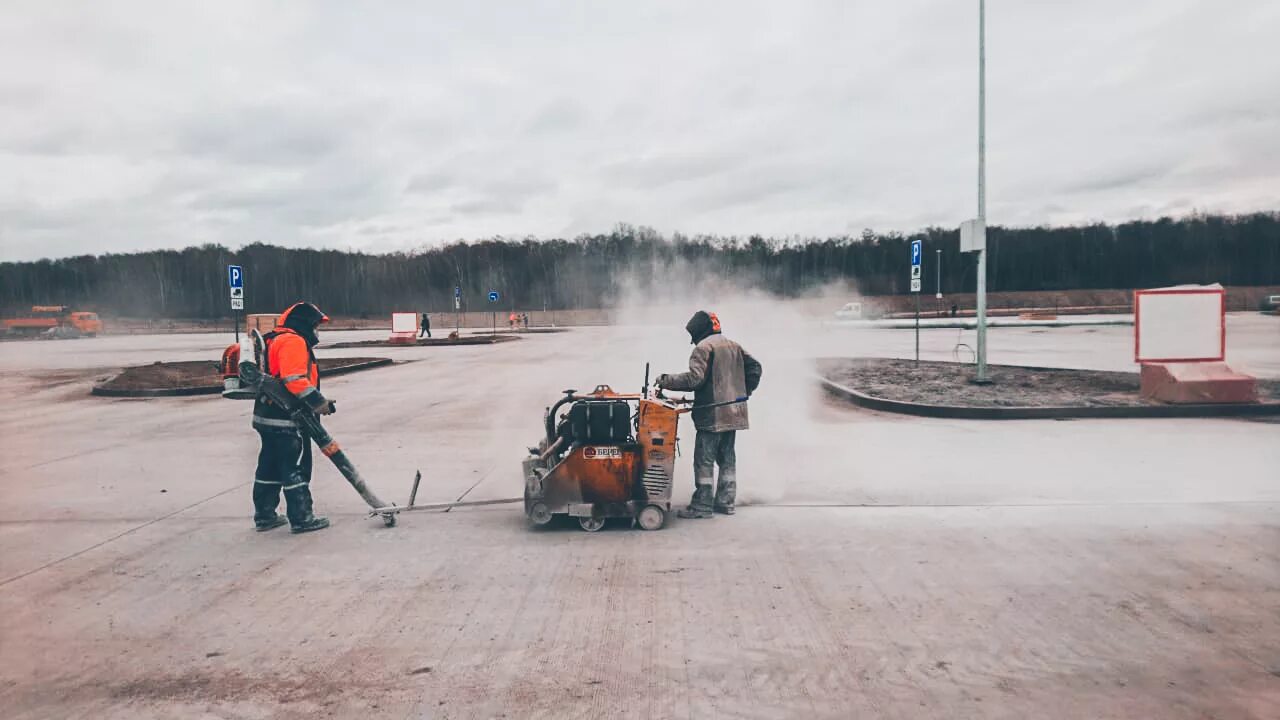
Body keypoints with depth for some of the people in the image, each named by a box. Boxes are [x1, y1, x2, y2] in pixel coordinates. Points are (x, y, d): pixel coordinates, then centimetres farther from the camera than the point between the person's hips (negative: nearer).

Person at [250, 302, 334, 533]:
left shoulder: (275, 340, 20)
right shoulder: (293, 342, -14)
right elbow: (295, 379, -26)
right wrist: (317, 401, -22)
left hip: (269, 416, 10)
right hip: (286, 419, -10)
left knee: (270, 466, 16)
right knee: (296, 468, -4)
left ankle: (264, 515, 23)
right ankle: (301, 518, 1)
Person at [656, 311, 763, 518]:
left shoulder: (703, 347, -10)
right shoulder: (734, 346, 15)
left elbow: (695, 378, -19)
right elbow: (755, 367, 17)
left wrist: (666, 381, -11)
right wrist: (744, 392, 20)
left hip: (712, 414, -8)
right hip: (734, 413, 8)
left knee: (704, 459, -4)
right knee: (727, 458, 14)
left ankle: (702, 505, -2)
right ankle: (726, 501, 18)